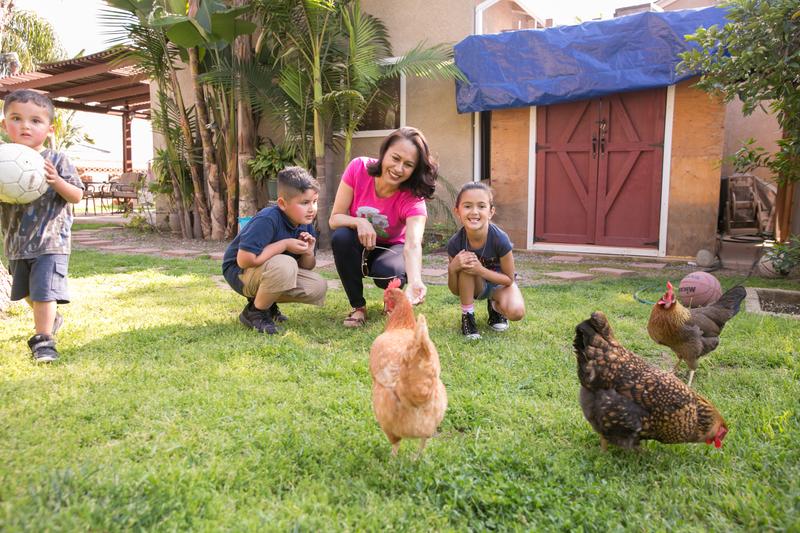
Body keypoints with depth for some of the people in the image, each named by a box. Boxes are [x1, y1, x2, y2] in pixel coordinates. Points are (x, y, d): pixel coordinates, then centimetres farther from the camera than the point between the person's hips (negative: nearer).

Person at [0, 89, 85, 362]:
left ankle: (43, 340, 1)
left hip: (51, 240, -5)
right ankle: (50, 318, 47)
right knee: (28, 291, 23)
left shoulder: (57, 161, -8)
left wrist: (56, 181, -26)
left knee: (44, 291, -9)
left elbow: (77, 196, -7)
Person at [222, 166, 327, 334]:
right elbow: (244, 260, -37)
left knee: (318, 287, -8)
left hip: (268, 273, 8)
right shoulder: (267, 220, -29)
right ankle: (254, 312, -11)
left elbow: (306, 268, 7)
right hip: (239, 273, -8)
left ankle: (267, 304, 13)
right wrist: (285, 244, -28)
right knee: (285, 264, -36)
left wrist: (308, 252, -18)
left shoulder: (306, 225, -4)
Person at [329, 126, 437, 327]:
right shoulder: (359, 168, -22)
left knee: (387, 273, -35)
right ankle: (358, 307, -12)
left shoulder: (413, 198, -27)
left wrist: (415, 282, -64)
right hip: (358, 246, 2)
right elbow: (335, 218, -17)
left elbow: (413, 244, -44)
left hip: (390, 249, -1)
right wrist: (359, 222, -40)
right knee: (341, 237, -33)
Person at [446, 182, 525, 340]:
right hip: (475, 285, 1)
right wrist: (452, 268, -37)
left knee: (516, 312, -30)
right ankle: (467, 316, -14)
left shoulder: (500, 239, -31)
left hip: (499, 282, -1)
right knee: (466, 265, -32)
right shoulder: (455, 243, -25)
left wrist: (481, 270, -34)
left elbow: (509, 279, -18)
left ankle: (495, 306, 5)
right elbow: (455, 290, -15)